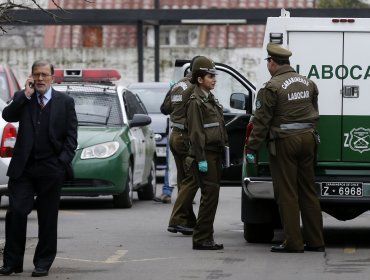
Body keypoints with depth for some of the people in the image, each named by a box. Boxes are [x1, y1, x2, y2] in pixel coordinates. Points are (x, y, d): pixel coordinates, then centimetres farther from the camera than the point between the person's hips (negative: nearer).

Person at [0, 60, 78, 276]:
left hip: (51, 169, -1)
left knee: (48, 218, 5)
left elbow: (71, 136, 3)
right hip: (23, 167, 1)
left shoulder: (65, 102, 4)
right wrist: (27, 94, -14)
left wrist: (63, 162, -8)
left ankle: (43, 263, 13)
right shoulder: (22, 98, 7)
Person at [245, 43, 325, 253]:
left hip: (285, 141, -7)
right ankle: (315, 241, 13)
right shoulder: (308, 83, 10)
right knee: (308, 191, 11)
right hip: (308, 138, 7)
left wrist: (252, 149, -7)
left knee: (287, 194, -2)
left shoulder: (273, 87, -12)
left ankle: (294, 242, -3)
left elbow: (262, 120, -12)